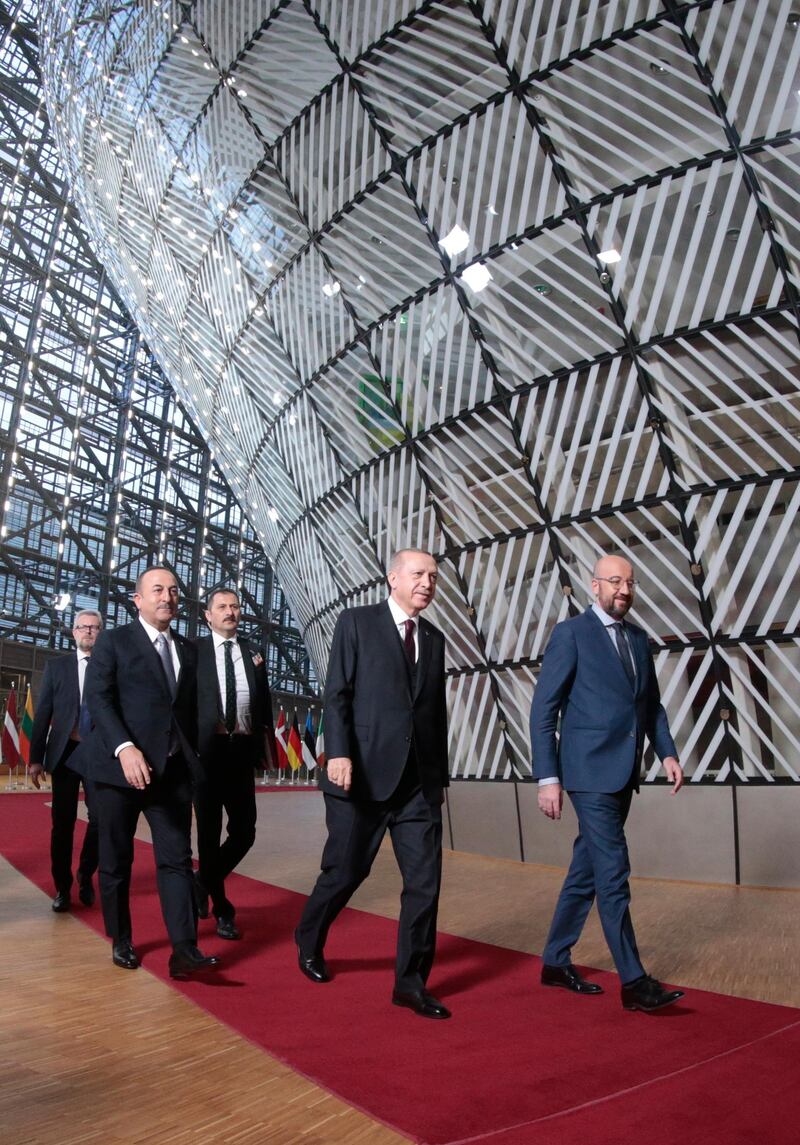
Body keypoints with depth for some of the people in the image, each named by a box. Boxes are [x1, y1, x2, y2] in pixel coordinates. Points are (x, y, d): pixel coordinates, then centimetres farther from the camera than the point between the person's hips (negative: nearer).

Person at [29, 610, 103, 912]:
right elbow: (43, 714, 4)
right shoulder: (56, 666, 6)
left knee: (100, 819, -1)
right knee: (62, 823, 6)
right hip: (64, 751, 1)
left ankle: (85, 876, 23)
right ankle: (63, 887, 20)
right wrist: (36, 757, -2)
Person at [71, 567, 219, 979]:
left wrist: (192, 756, 8)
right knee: (116, 860, 9)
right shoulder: (113, 641, 1)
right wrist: (124, 748, -22)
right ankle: (121, 942, 26)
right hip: (121, 766, -3)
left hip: (173, 770, 3)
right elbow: (97, 698, -10)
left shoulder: (188, 650, 15)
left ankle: (184, 950, -2)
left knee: (177, 859, -2)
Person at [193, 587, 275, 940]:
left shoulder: (253, 654, 12)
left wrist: (266, 745, 6)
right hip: (206, 749, -3)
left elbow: (264, 705, 13)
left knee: (244, 831, 3)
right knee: (210, 831, 6)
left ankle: (204, 883, 30)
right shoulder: (194, 651, 1)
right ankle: (222, 909, 22)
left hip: (242, 749, 3)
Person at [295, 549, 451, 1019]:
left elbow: (437, 712, 16)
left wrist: (441, 775, 16)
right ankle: (309, 944, 36)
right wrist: (339, 753, -17)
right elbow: (336, 694, -6)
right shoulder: (357, 622, 0)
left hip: (420, 782, 4)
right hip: (363, 774, -4)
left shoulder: (435, 639, 14)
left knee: (425, 881, 1)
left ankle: (411, 982, 16)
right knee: (345, 872, 8)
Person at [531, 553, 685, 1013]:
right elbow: (544, 710, -9)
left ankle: (555, 962, 27)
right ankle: (634, 982, 6)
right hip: (590, 771, -7)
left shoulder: (639, 638, 13)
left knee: (586, 871, 14)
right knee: (613, 875, -5)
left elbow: (651, 704, 19)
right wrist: (548, 777, -13)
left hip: (623, 773, 7)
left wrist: (667, 751, 3)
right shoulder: (571, 633, -7)